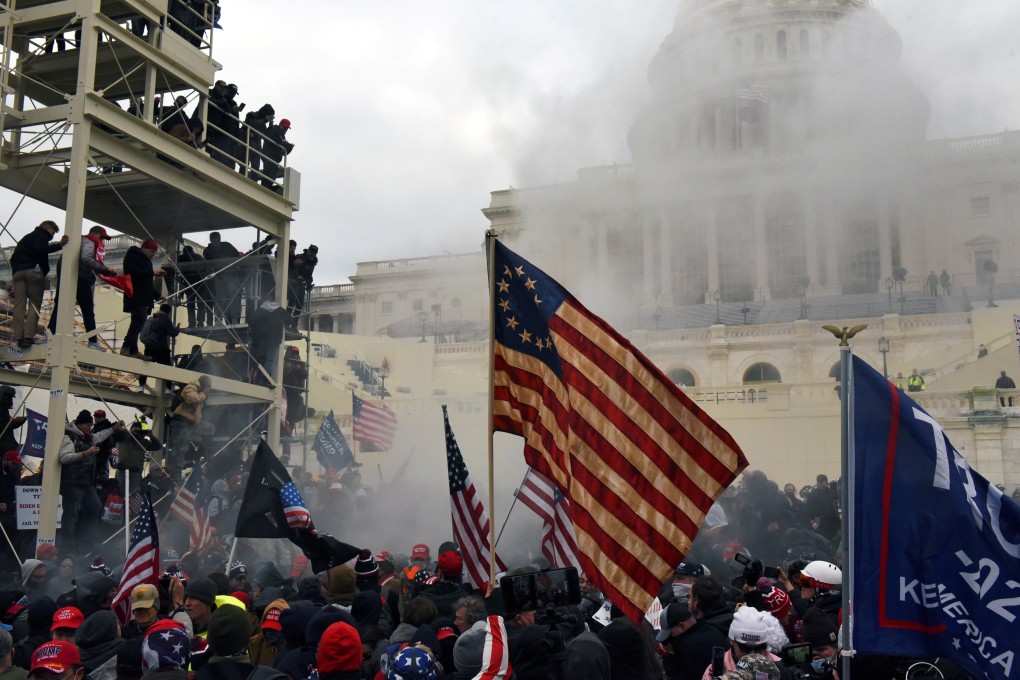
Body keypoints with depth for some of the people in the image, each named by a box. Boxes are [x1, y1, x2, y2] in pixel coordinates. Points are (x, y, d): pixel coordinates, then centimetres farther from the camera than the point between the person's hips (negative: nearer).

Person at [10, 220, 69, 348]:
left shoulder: (27, 237, 31)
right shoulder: (42, 235, 6)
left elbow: (14, 256, 26)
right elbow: (39, 249, -15)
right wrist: (59, 245, -15)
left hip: (17, 271, 7)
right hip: (33, 270, -7)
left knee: (19, 305, 0)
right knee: (34, 304, -5)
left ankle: (18, 337, -9)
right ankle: (28, 336, -19)